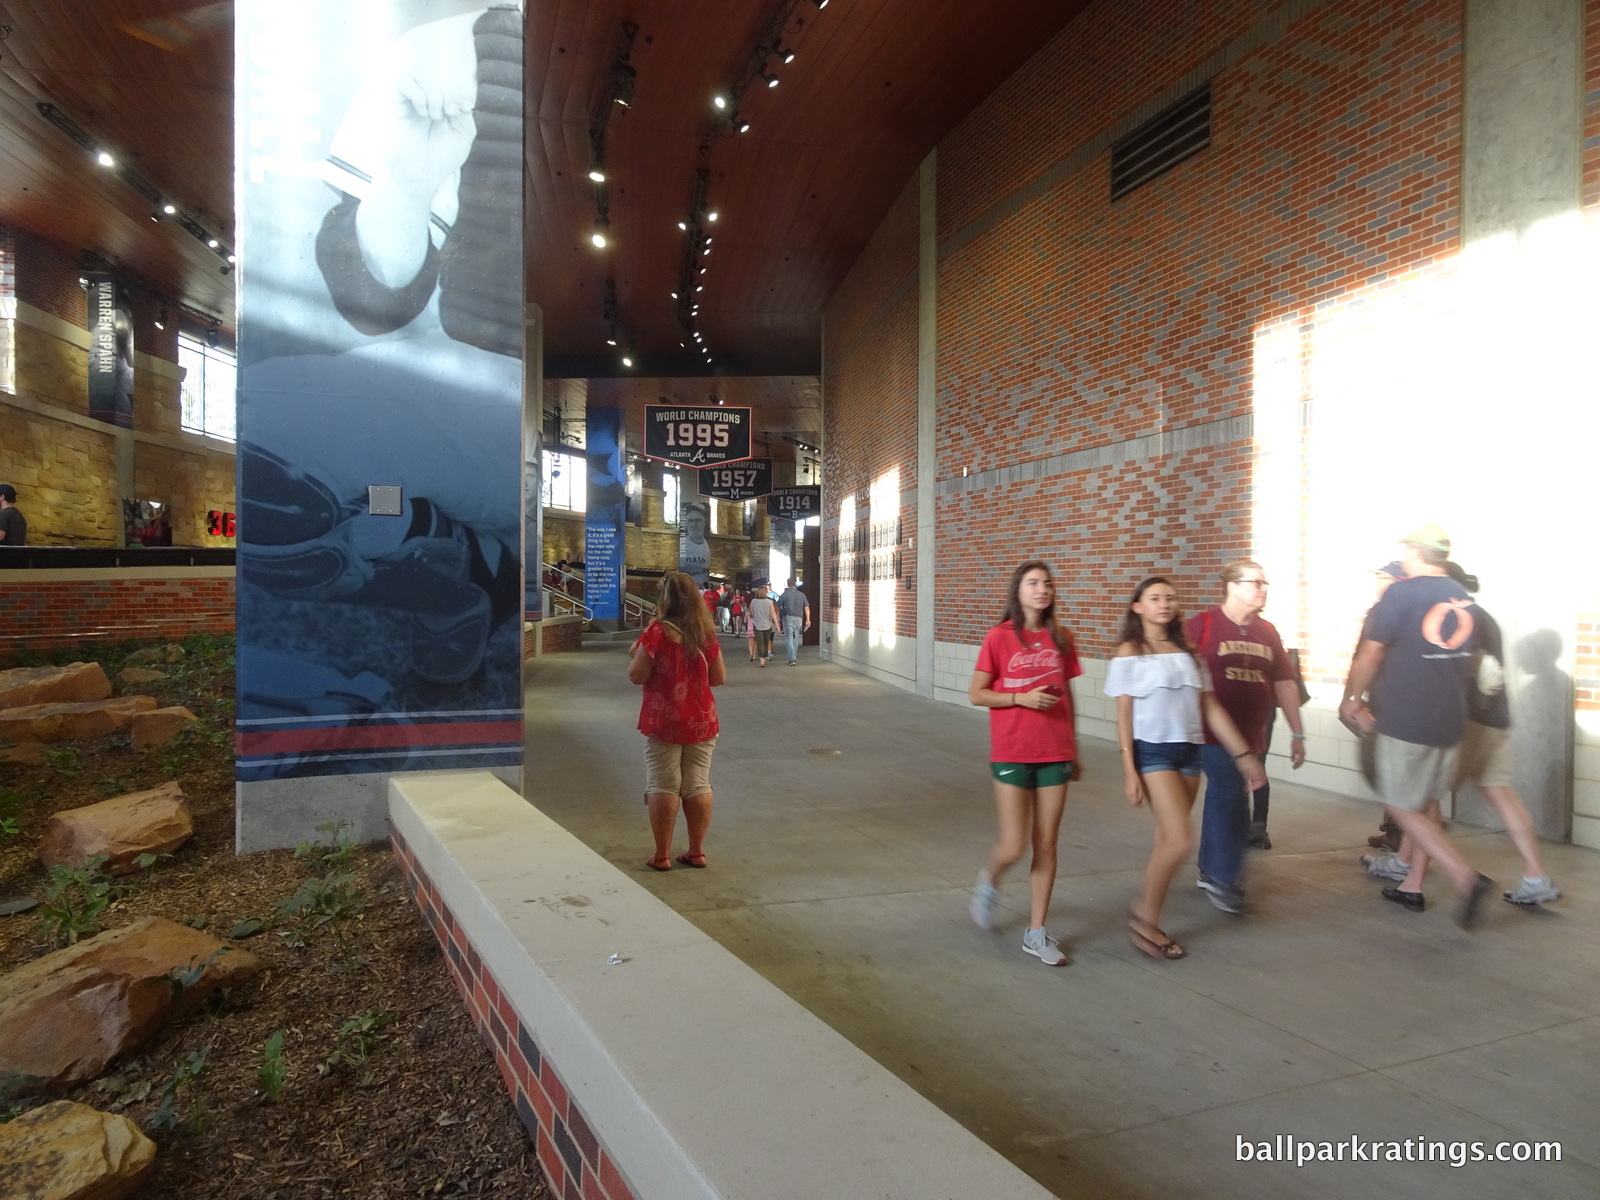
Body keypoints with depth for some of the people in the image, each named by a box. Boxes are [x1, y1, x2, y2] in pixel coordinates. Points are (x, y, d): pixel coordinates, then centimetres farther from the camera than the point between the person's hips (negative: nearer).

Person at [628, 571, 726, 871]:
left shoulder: (657, 630, -12)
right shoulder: (707, 633, 1)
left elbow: (637, 675, -12)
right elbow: (720, 678, 6)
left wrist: (633, 657, 7)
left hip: (663, 722, -4)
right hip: (702, 721, 4)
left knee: (662, 787, 3)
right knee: (698, 786, 9)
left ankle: (662, 855, 8)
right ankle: (696, 852, 16)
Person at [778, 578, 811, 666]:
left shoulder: (784, 595, -5)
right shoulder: (801, 594, 6)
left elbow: (778, 607, -2)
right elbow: (807, 608, 4)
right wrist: (808, 620, 8)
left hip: (788, 618, -4)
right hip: (799, 619, 4)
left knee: (789, 638, -2)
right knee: (795, 639, 15)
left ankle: (792, 659, -13)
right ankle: (795, 658, 23)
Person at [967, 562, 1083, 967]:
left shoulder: (1061, 639, 5)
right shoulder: (1000, 637, -6)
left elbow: (1066, 695, 13)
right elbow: (975, 694, -5)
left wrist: (1073, 749, 14)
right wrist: (1022, 698, -17)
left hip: (1055, 754, 4)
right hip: (1011, 754, -3)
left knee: (1046, 844, 7)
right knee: (1013, 846, -4)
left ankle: (1036, 933, 20)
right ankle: (990, 880, 32)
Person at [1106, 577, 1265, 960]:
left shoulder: (1188, 652, 13)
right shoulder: (1129, 652, -3)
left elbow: (1211, 709, 14)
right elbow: (1124, 715, -6)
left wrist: (1244, 755, 10)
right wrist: (1129, 772, -11)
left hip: (1189, 752, 5)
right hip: (1152, 751, -5)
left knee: (1167, 841, 8)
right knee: (1178, 841, -13)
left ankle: (1147, 920, 21)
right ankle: (1146, 914, 7)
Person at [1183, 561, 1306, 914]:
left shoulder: (1267, 631, 10)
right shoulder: (1202, 625, -10)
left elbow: (1285, 684, 14)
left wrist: (1298, 734, 14)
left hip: (1252, 736, 6)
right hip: (1215, 734, -6)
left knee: (1221, 801, 15)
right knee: (1232, 802, -8)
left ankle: (1209, 871, 28)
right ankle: (1224, 880, 6)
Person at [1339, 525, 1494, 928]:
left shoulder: (1401, 593, -14)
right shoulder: (1463, 599, 8)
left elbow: (1369, 655, -13)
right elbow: (1459, 658, 17)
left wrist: (1350, 702, 2)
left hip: (1406, 721, -7)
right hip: (1451, 719, 7)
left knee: (1402, 808, 2)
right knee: (1426, 803, 17)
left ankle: (1467, 877, -12)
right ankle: (1413, 887, 26)